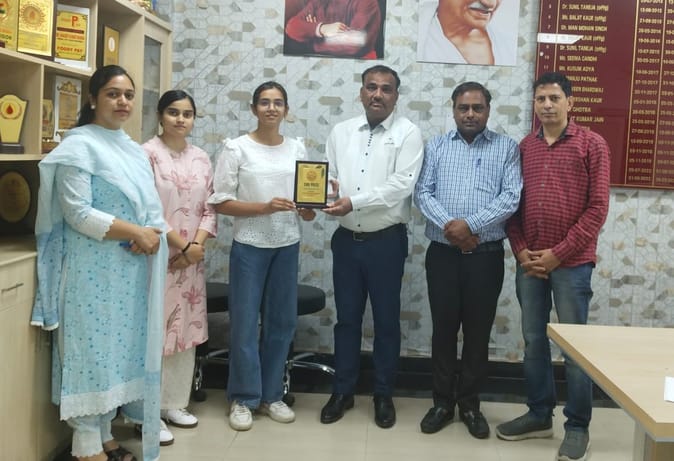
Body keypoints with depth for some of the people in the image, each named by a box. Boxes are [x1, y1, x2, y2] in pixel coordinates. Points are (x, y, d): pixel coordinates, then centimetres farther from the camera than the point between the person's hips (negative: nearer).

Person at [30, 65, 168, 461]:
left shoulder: (135, 150, 15)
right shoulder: (80, 145, -9)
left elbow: (149, 207, 15)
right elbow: (78, 212, -17)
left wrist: (153, 235, -7)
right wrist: (136, 233, -18)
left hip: (131, 271, 8)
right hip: (95, 271, -7)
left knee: (122, 350, 12)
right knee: (93, 351, -3)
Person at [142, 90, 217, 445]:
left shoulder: (201, 158, 11)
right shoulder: (148, 154, -8)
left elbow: (210, 207, 9)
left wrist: (197, 245, -6)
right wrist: (182, 244, -14)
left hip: (192, 260, 6)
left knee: (186, 332, 11)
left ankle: (175, 404, 23)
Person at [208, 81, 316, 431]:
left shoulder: (297, 149, 7)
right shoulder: (237, 148, -4)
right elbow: (220, 202, -9)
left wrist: (309, 209, -12)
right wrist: (264, 207, -20)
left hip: (287, 246, 4)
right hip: (249, 246, -4)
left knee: (282, 321, 10)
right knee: (245, 323, 1)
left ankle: (270, 394, 23)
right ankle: (243, 398, 15)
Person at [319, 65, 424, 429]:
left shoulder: (407, 133, -6)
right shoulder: (341, 132, 8)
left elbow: (401, 184, -17)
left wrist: (354, 201, -24)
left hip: (386, 241, -3)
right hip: (346, 239, 4)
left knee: (386, 319, 8)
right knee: (347, 317, 12)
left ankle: (384, 396, 22)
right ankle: (342, 391, 24)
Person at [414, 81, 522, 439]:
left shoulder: (506, 148, 4)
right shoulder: (436, 146, 9)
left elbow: (511, 198, -7)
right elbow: (422, 193, -1)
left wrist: (470, 225, -16)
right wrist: (449, 226, -16)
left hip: (486, 254, -1)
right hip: (443, 253, 1)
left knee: (478, 331, 6)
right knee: (443, 328, 5)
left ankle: (470, 403, 20)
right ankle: (442, 401, 19)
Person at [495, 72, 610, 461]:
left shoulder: (592, 145, -3)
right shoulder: (524, 147, 10)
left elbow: (597, 208, -7)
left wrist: (558, 253, -12)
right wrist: (520, 251, -2)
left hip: (571, 262, -4)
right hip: (529, 262, 4)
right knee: (534, 341, 11)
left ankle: (578, 427, 14)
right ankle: (539, 415, 26)